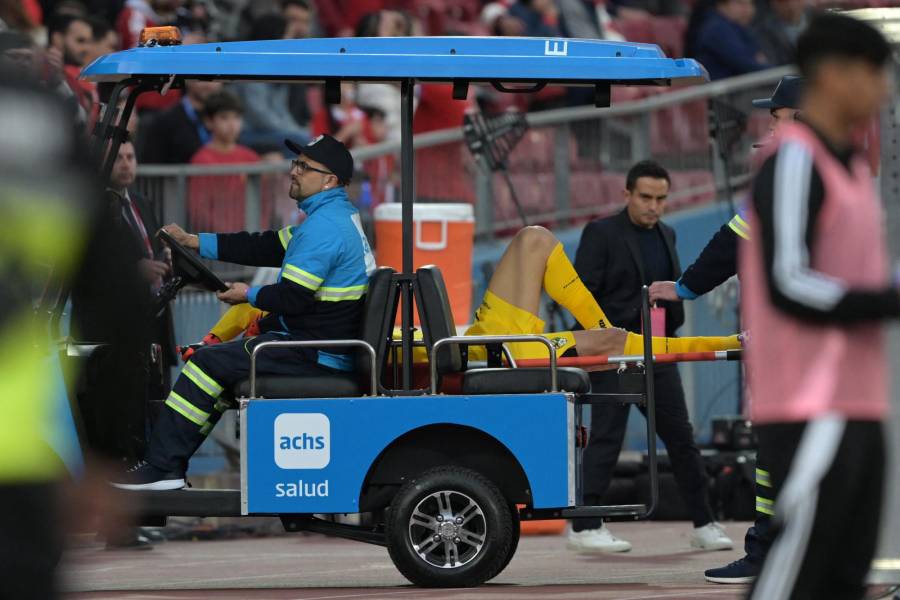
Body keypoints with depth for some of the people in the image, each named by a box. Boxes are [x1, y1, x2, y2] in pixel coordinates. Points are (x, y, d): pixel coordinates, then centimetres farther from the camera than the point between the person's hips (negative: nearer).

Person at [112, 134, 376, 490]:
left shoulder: (324, 227, -19)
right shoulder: (337, 216, 15)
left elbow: (292, 298, -24)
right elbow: (267, 248, 18)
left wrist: (250, 295, -4)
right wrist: (194, 242, 16)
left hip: (313, 355, -11)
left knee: (208, 365, -11)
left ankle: (162, 467, -8)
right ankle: (167, 463, 17)